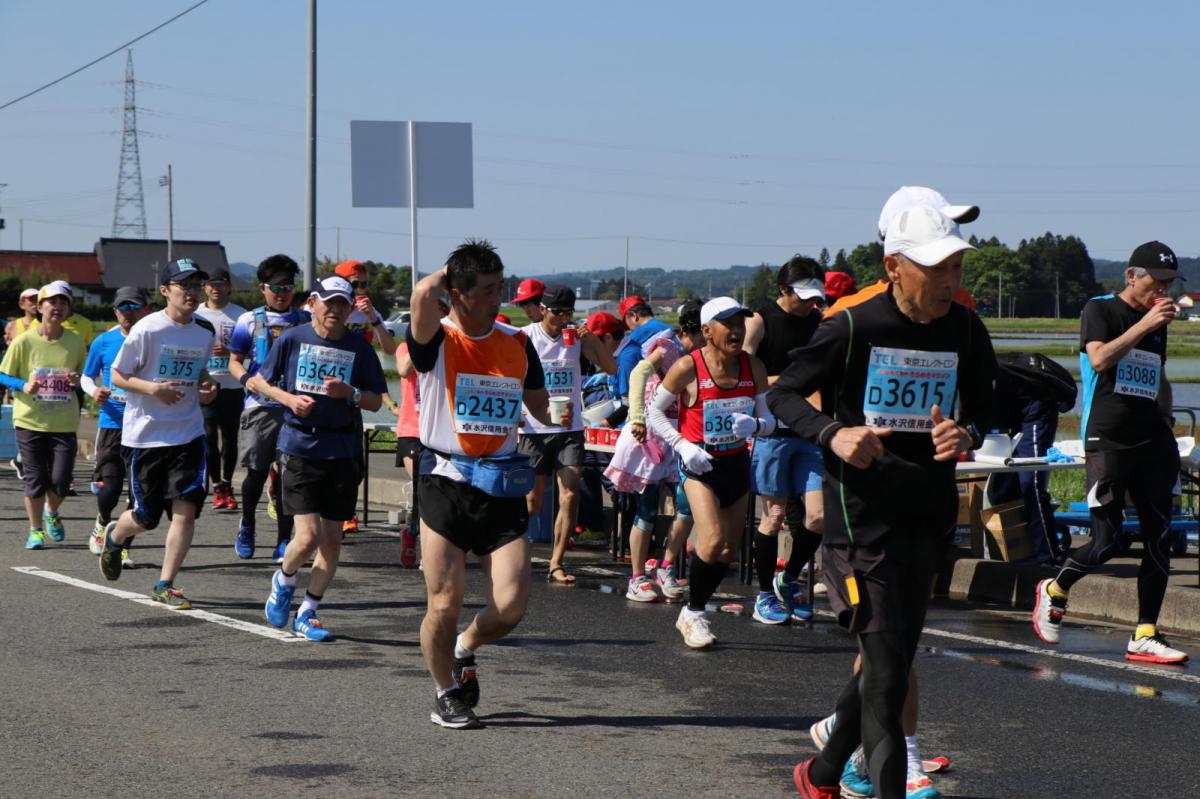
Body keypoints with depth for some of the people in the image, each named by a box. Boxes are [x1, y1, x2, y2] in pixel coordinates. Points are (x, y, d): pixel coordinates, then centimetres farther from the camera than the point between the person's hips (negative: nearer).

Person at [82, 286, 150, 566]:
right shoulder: (104, 342, 4)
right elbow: (86, 377, 15)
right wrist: (94, 391, -6)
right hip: (111, 425, 0)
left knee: (138, 493, -1)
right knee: (108, 489, -7)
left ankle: (123, 547, 13)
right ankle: (103, 523, 25)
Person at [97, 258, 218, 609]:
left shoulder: (205, 331, 5)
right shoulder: (147, 330, -12)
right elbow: (117, 375, -6)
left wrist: (207, 386, 0)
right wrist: (152, 388, -22)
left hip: (188, 432, 4)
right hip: (146, 433, -4)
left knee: (186, 508, -11)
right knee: (146, 518, 5)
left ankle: (165, 585, 0)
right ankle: (114, 536, 41)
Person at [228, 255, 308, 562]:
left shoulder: (305, 321, 12)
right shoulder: (249, 321, 8)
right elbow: (235, 361, 10)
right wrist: (247, 380, -10)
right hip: (260, 406, -1)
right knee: (257, 470, -3)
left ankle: (283, 541, 3)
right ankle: (246, 524, 25)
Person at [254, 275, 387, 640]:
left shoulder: (359, 347, 3)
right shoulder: (292, 339, 0)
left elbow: (376, 401, 6)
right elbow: (260, 381, 10)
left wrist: (349, 393, -14)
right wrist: (288, 398, -8)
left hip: (343, 452, 2)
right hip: (299, 447, -2)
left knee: (332, 540, 5)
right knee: (308, 536, -12)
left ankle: (307, 614, 20)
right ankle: (283, 580, 20)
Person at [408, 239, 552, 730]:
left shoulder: (518, 344, 9)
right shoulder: (437, 342, -5)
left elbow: (540, 407, 21)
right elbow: (423, 294, -25)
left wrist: (561, 421, 2)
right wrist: (445, 274, -6)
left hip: (502, 487, 4)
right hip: (447, 484, -3)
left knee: (511, 606, -5)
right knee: (445, 603, -2)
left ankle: (465, 650, 26)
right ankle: (447, 695, 21)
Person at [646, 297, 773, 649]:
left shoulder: (753, 368, -3)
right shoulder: (688, 368, -15)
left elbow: (768, 420, 3)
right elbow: (654, 411, -4)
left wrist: (755, 425, -20)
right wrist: (682, 444, -17)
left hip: (737, 463, 5)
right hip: (699, 464, -5)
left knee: (728, 551, 7)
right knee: (712, 541, -21)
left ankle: (693, 614, 27)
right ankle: (693, 613, 0)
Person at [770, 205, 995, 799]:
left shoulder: (965, 331, 2)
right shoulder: (852, 327, -11)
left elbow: (983, 410, 14)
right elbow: (783, 395, -1)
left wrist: (966, 434, -10)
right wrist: (833, 434, -20)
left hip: (927, 520, 6)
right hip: (860, 517, -6)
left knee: (891, 659, 16)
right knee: (886, 670, -12)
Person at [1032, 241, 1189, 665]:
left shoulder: (1158, 322, 18)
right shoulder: (1100, 309, 0)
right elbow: (1100, 359, -17)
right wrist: (1144, 325, -20)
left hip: (1151, 439, 6)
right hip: (1108, 439, -6)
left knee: (1159, 536, -1)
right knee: (1109, 539, -9)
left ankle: (1145, 636, 2)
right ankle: (1054, 591, 19)